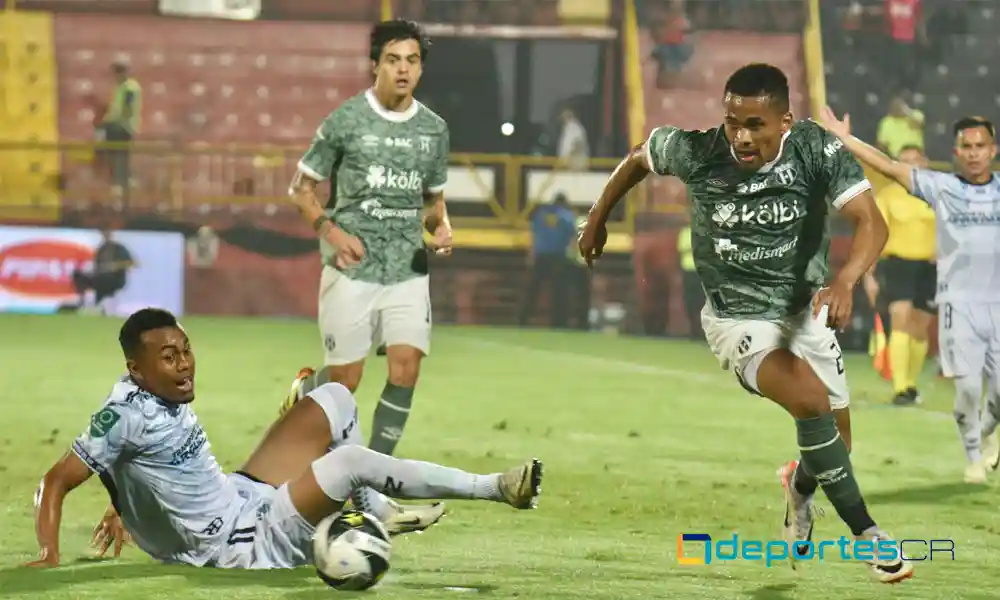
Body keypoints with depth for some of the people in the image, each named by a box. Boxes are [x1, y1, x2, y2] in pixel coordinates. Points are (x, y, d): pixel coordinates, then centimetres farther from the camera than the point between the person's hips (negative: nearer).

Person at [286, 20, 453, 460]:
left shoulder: (434, 130, 8)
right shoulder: (346, 121, -4)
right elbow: (302, 188, 2)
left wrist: (441, 227, -1)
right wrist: (331, 232, -14)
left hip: (408, 268, 3)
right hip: (353, 265, -3)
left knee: (406, 367, -11)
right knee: (345, 379, -1)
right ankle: (303, 391, 35)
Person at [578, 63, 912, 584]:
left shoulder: (817, 150, -21)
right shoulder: (695, 153, -20)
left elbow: (870, 222, -29)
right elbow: (639, 157, 2)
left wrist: (845, 282, -47)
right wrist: (597, 220, 14)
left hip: (806, 310, 3)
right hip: (738, 320, -3)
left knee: (836, 440, 11)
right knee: (811, 400, -28)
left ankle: (800, 488, 49)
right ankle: (865, 533, -16)